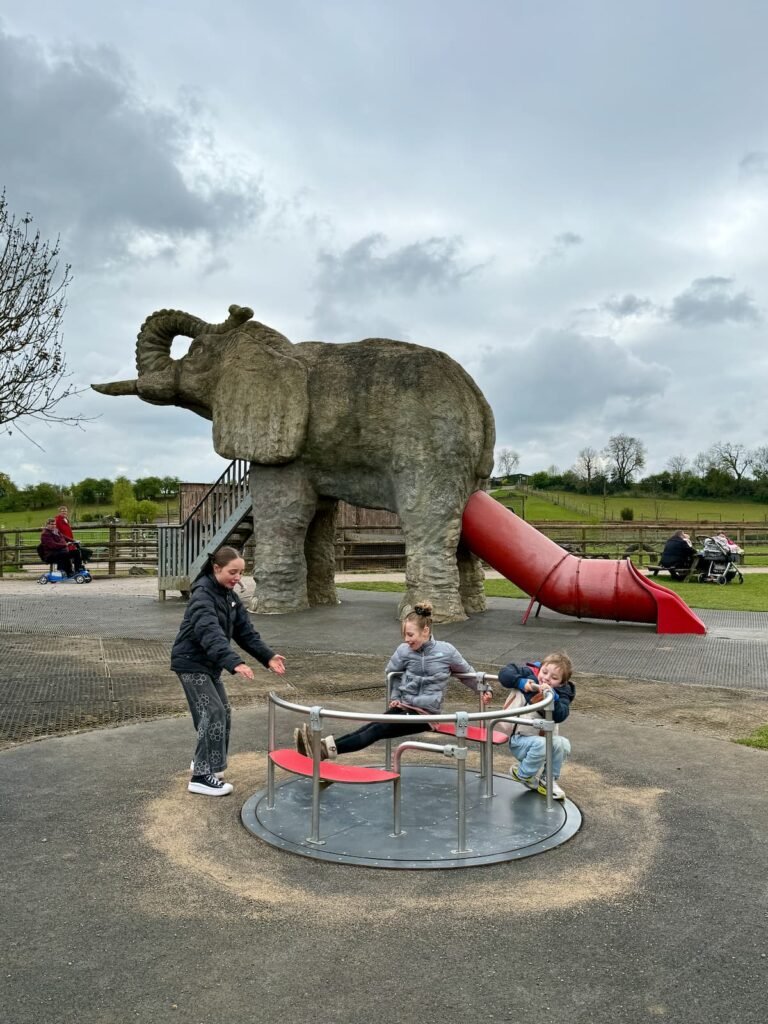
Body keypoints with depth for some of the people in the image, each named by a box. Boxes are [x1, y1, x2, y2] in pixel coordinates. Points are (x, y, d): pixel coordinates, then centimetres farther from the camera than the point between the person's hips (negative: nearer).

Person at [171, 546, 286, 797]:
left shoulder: (230, 596, 5)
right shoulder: (203, 595, -24)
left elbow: (245, 632, 4)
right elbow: (211, 634, -39)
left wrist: (267, 657, -9)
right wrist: (235, 663, -51)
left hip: (209, 663, 9)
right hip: (191, 662, -9)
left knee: (223, 712, 14)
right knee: (213, 712, -14)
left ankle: (203, 761, 32)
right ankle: (201, 776, -8)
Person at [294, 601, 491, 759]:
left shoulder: (446, 651, -9)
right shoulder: (404, 650, -2)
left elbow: (466, 671, 10)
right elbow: (391, 671, 18)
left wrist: (483, 690, 16)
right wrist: (395, 697, 10)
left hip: (426, 714, -4)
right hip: (403, 706, 4)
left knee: (378, 730, -26)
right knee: (372, 727, -25)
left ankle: (328, 749, -44)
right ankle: (325, 746, -43)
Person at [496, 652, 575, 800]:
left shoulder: (561, 694, -1)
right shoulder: (529, 673, -7)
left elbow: (560, 716, -19)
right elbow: (504, 673, -12)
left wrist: (552, 697, -33)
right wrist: (522, 682, -24)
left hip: (542, 736, 4)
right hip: (519, 739, -4)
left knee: (563, 744, -21)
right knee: (540, 744, -32)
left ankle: (548, 780, 4)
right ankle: (524, 775, -3)